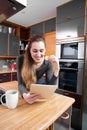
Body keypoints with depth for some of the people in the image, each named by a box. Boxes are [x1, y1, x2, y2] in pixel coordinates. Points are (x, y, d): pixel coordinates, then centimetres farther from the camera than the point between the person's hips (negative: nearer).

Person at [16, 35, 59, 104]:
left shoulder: (48, 64, -18)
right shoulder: (21, 59, -20)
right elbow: (21, 84, -19)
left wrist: (55, 71, -37)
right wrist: (25, 95, -40)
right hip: (27, 91, 0)